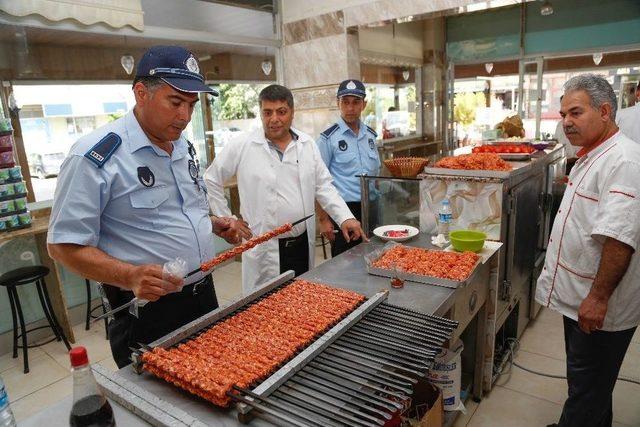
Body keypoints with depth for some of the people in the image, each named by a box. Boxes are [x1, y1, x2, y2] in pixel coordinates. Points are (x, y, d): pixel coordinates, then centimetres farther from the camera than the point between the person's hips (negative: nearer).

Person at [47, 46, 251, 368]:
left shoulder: (183, 146, 6)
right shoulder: (95, 157, -18)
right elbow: (64, 245, -15)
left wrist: (215, 224, 1)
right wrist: (130, 276, -31)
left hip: (205, 295, 7)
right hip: (148, 309, -7)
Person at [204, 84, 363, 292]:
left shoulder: (308, 144, 4)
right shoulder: (241, 146, -6)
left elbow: (323, 187, 7)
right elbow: (211, 180, 4)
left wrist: (345, 218, -5)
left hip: (304, 245, 4)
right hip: (264, 250, -3)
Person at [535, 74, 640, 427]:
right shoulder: (593, 156, 10)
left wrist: (599, 297, -29)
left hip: (600, 305, -10)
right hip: (578, 296, 10)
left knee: (587, 388, 7)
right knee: (588, 380, 25)